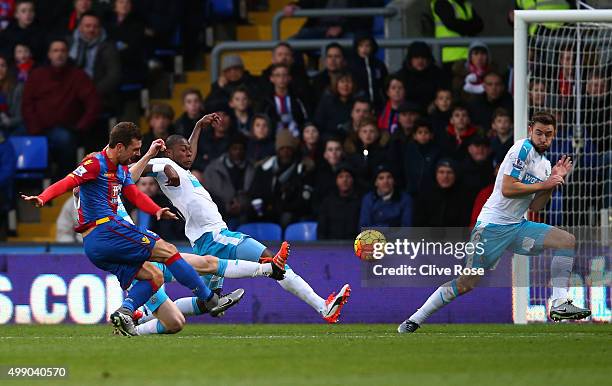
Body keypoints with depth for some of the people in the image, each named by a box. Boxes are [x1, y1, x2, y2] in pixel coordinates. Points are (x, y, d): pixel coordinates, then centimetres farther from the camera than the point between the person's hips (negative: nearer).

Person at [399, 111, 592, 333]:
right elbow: (507, 189, -20)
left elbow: (534, 206, 13)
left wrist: (555, 180, 3)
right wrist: (544, 185, -15)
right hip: (492, 226, -8)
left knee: (568, 241, -8)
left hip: (517, 226, 8)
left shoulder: (545, 164, 15)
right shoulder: (523, 149, -11)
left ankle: (559, 305, -10)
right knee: (467, 283, -8)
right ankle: (414, 321, 1)